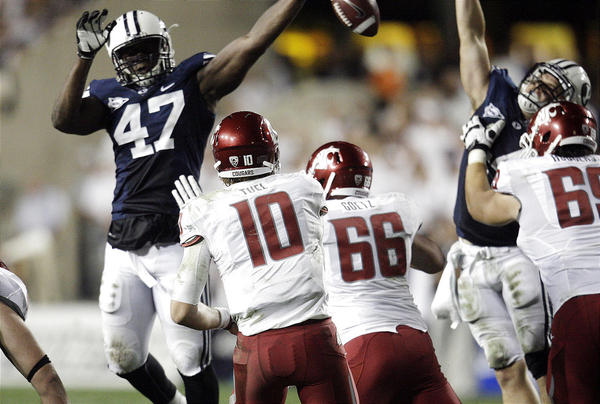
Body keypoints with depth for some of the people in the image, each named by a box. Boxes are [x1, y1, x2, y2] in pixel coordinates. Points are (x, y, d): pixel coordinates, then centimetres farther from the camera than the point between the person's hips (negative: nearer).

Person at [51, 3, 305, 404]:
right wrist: (85, 58, -13)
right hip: (124, 246, 4)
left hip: (176, 242, -4)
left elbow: (252, 42, -3)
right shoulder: (109, 97, 15)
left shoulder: (193, 82, 6)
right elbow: (65, 119, -5)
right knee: (124, 358, 12)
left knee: (191, 359, -5)